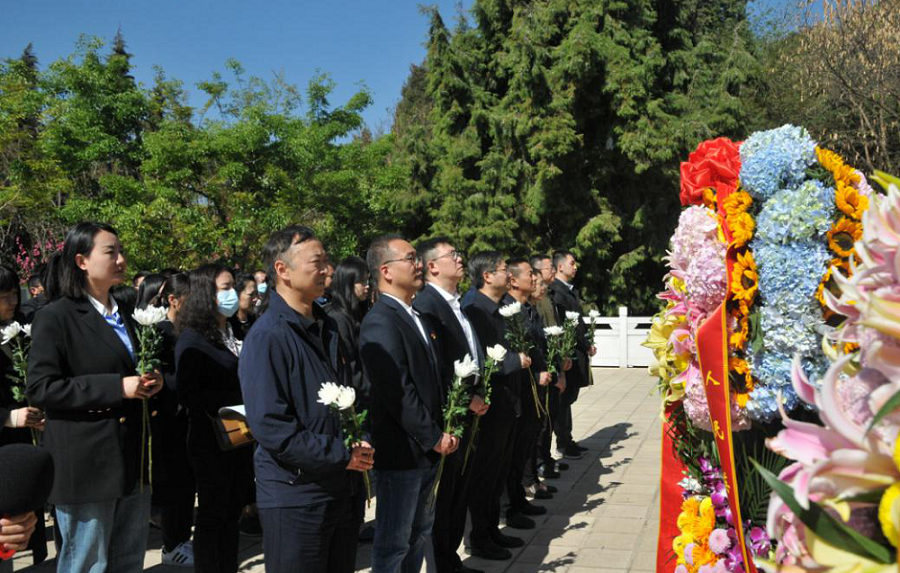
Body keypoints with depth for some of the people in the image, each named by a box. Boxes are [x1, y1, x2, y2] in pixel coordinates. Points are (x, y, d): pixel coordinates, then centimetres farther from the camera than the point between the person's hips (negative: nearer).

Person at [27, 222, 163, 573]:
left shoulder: (124, 313, 14)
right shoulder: (55, 317, -9)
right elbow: (39, 389, -15)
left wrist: (150, 381, 3)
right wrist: (117, 387, -21)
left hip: (132, 459, 7)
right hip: (86, 464, -7)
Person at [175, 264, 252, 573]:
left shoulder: (233, 335, 10)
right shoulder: (192, 338, -11)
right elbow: (187, 393, -18)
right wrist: (221, 415, -20)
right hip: (210, 438, -7)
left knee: (232, 511, 14)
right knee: (212, 513, 4)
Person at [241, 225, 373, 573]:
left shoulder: (327, 327, 9)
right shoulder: (267, 337, -16)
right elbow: (270, 427, -22)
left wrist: (360, 444, 0)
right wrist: (342, 455, -17)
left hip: (343, 489, 7)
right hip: (295, 496, -7)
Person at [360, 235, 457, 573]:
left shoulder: (417, 317, 11)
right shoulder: (381, 323, -19)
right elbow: (398, 393, -23)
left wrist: (441, 431, 7)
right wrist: (434, 437, -15)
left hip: (426, 447, 9)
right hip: (402, 452, -9)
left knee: (421, 531, 22)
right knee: (394, 543, 5)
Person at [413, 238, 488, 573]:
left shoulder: (459, 304, 12)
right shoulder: (426, 305, -17)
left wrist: (478, 394, 4)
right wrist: (467, 400, -15)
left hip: (467, 416, 9)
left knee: (460, 491, 18)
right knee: (443, 495, 6)